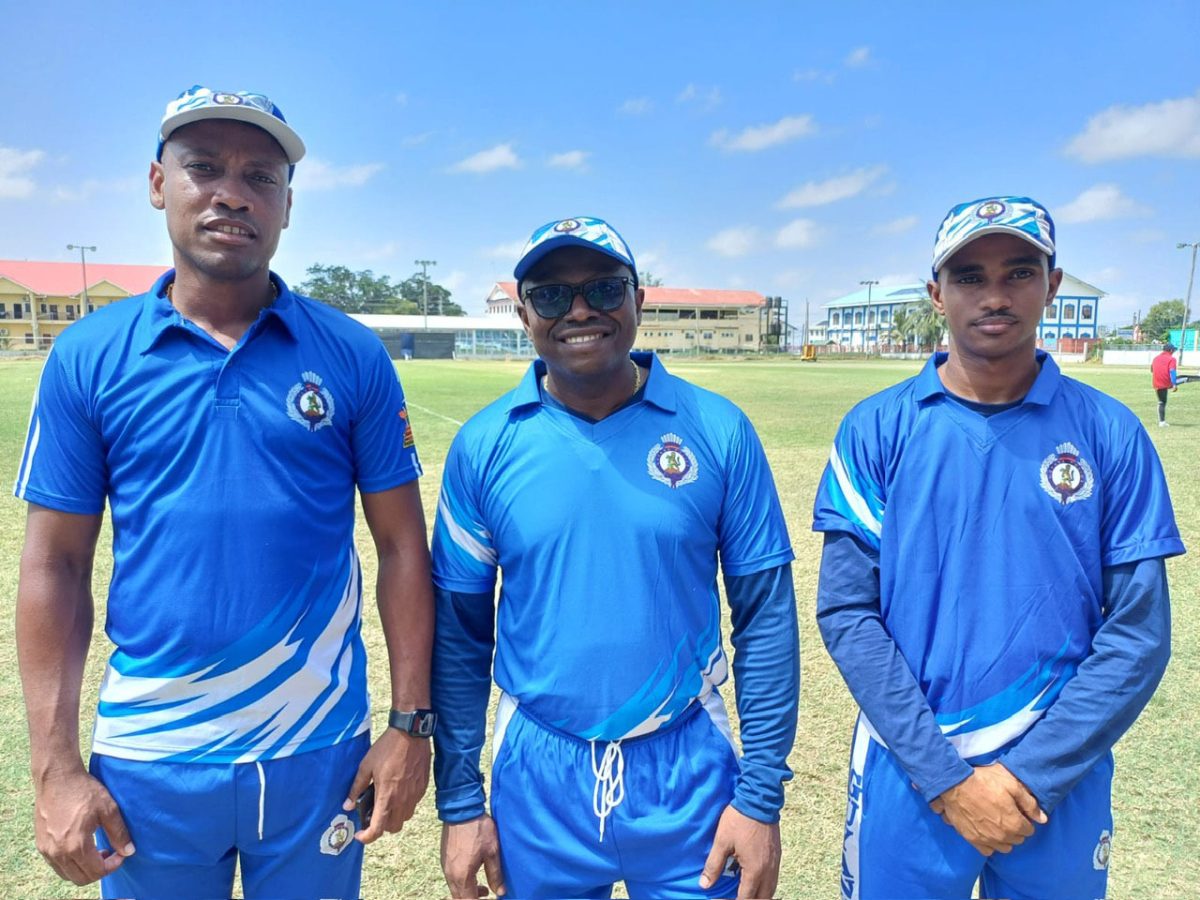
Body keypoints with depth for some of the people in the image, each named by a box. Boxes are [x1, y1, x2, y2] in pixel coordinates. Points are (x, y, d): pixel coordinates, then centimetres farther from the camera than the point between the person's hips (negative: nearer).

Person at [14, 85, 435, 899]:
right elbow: (55, 566, 0)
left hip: (318, 749, 0)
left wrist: (411, 723, -4)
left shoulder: (353, 357, -5)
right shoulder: (87, 357, -3)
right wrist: (56, 767, -2)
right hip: (147, 759, 1)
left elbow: (401, 546, -2)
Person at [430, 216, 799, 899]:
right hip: (536, 775, 1)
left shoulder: (719, 431, -8)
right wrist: (460, 800, 2)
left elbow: (766, 615, -4)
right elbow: (459, 629, 0)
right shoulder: (484, 445, -5)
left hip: (689, 769, 0)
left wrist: (763, 795, -4)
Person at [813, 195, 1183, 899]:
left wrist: (1031, 776, -12)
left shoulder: (1111, 434, -3)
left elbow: (1139, 634, -4)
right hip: (906, 781, 0)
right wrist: (946, 776, -12)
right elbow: (846, 610, -8)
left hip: (1062, 789, 1)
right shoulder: (877, 429, -5)